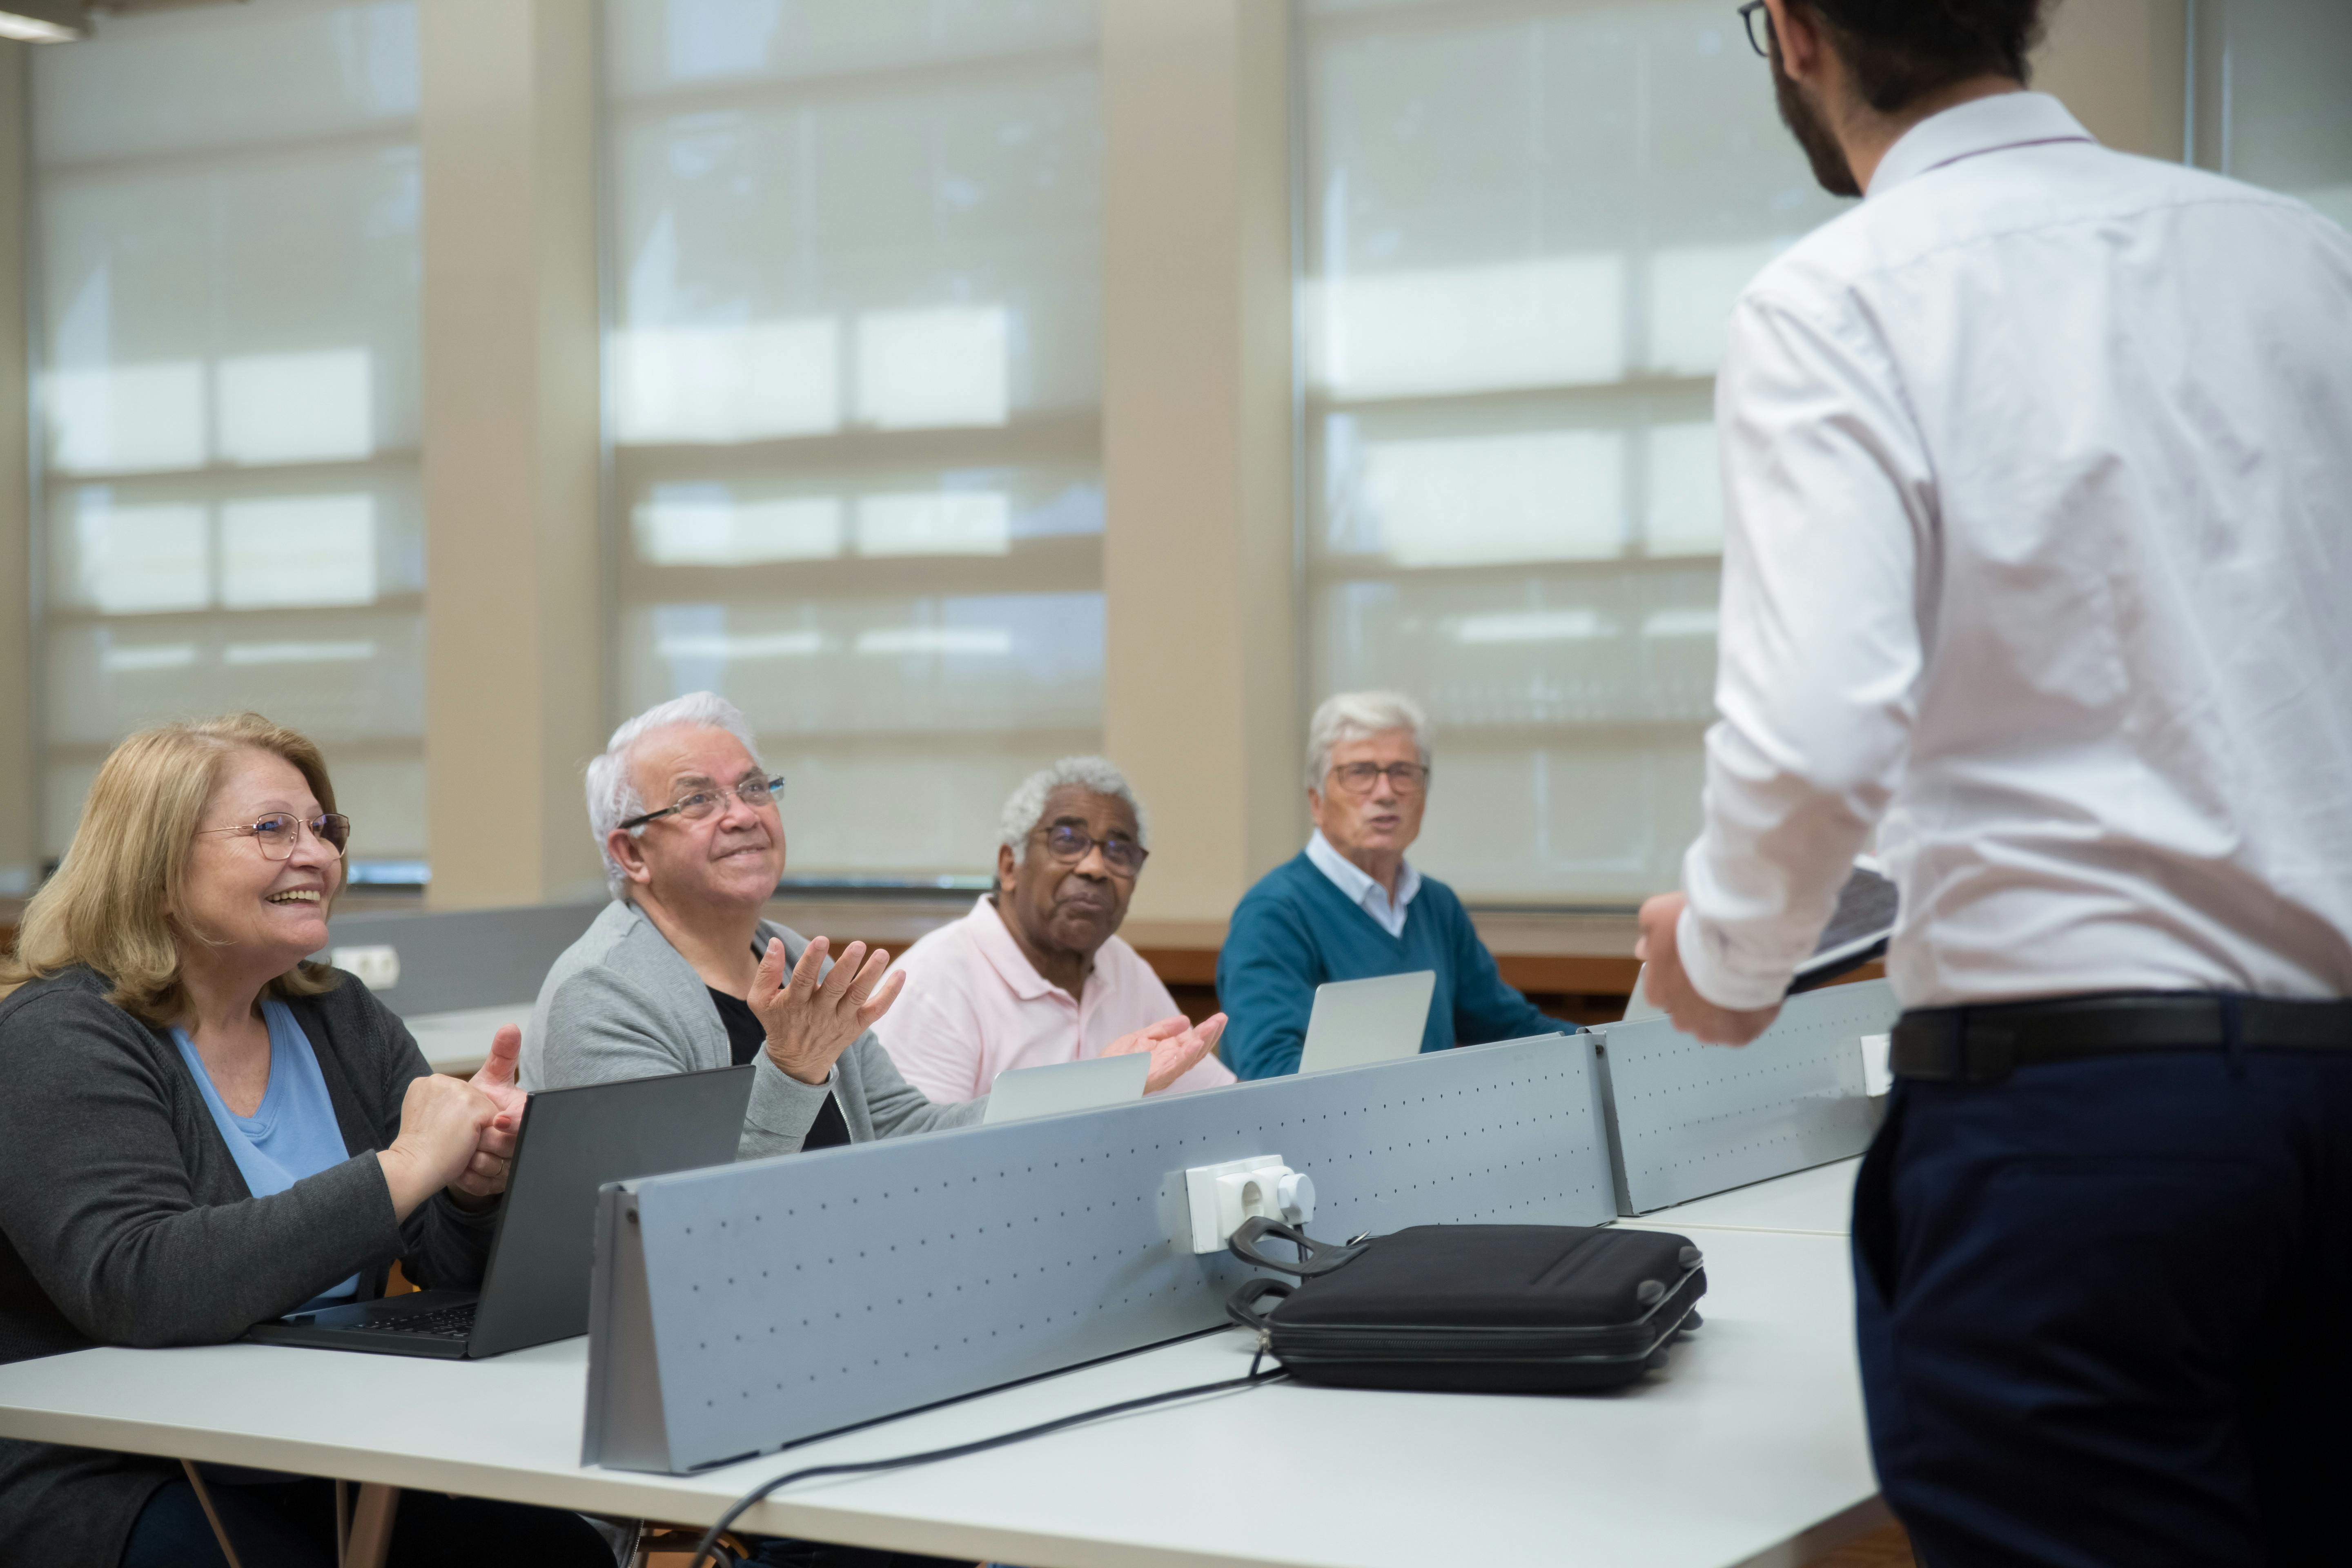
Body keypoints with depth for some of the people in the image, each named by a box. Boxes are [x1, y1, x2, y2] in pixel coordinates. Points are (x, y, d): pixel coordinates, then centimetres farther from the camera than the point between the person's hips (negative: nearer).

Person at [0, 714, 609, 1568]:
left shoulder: (341, 1019, 11)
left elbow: (456, 1268, 8)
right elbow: (133, 1288, -26)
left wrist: (475, 1186, -16)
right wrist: (401, 1170, -25)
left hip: (330, 1466, 6)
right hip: (110, 1489, -6)